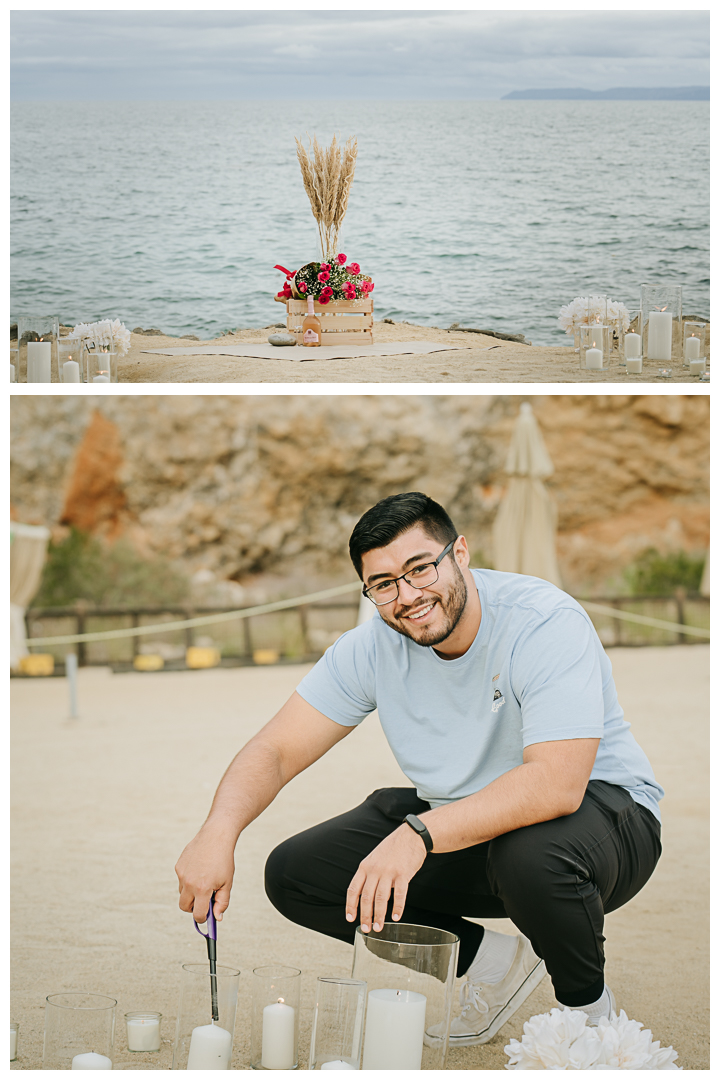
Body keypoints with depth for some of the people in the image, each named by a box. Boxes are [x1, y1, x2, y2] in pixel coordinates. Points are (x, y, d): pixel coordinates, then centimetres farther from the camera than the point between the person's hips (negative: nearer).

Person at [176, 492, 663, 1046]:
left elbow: (557, 784, -39)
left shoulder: (546, 622, -28)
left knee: (533, 854, -41)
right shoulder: (375, 646, -10)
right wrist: (219, 831, -30)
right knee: (294, 874, -7)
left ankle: (589, 1005, -8)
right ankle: (494, 961, 5)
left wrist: (419, 834, -47)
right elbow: (276, 752, -9)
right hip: (458, 818, 6)